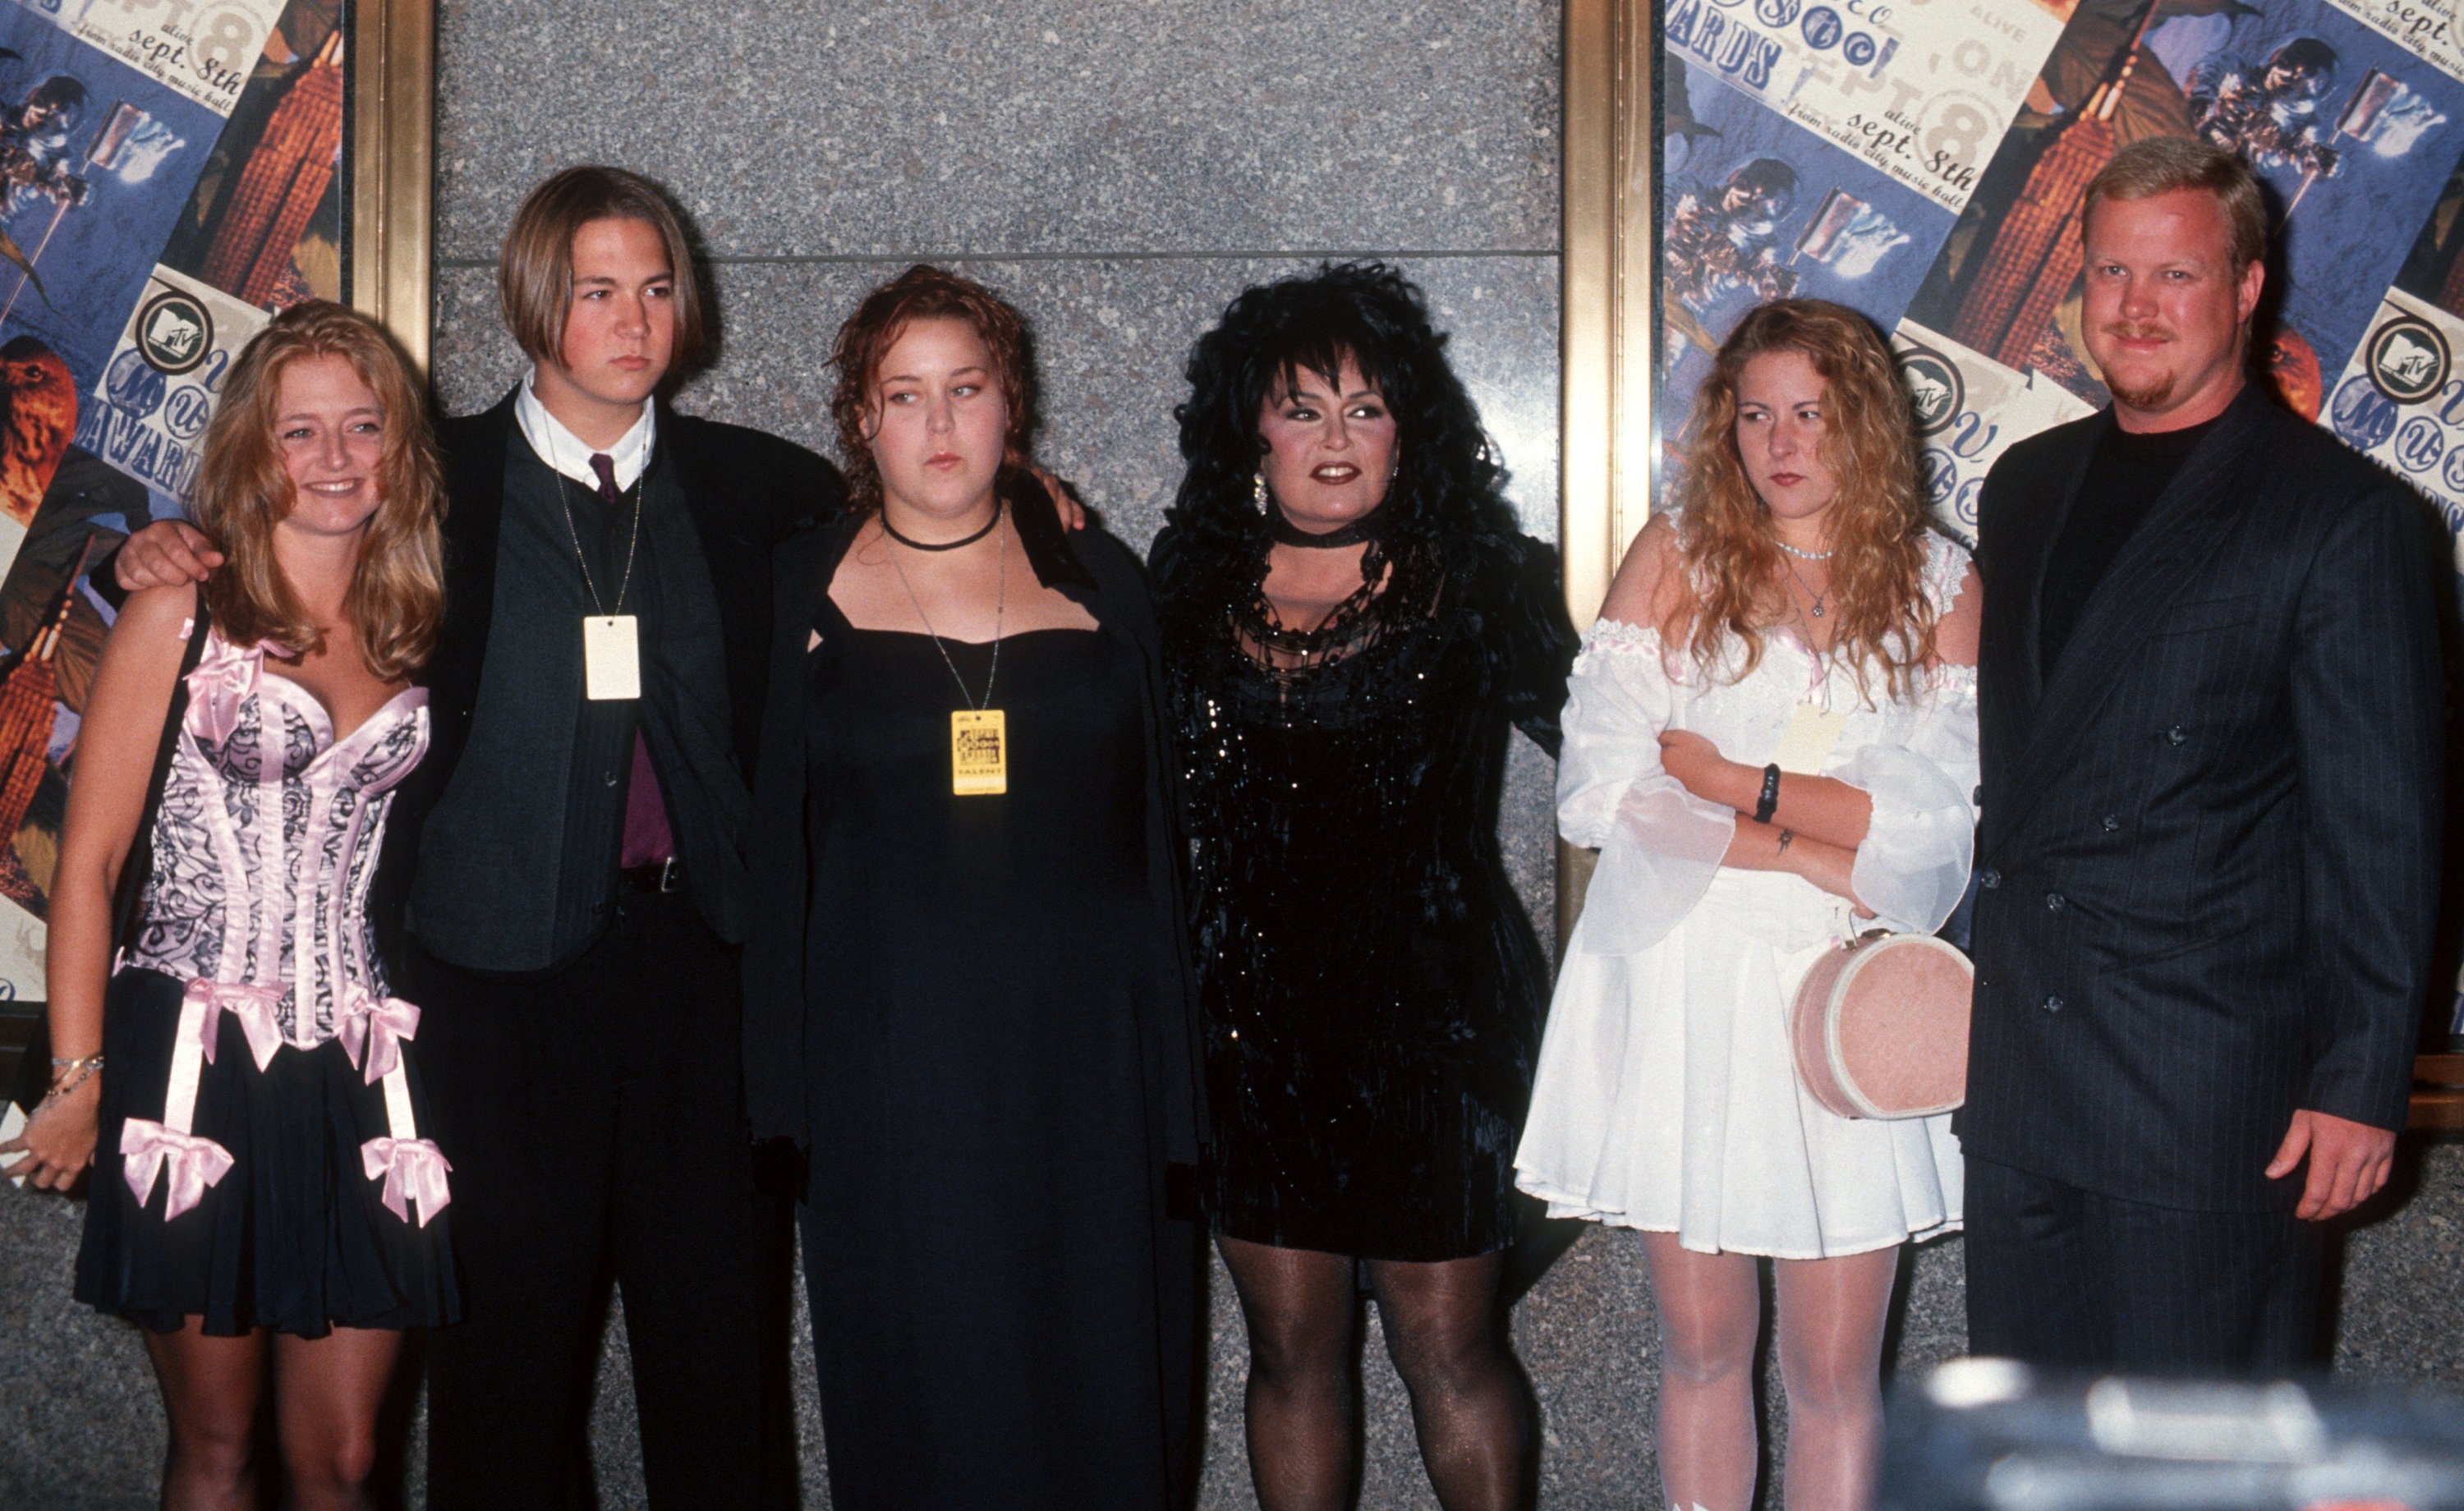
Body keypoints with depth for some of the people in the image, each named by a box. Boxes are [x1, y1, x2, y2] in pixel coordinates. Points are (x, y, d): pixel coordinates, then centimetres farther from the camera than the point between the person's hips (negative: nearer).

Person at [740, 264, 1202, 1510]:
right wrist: (783, 1098, 1)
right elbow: (775, 850, 6)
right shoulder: (802, 592, 5)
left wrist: (1169, 1081, 5)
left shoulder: (1100, 585, 8)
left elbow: (1154, 838, 9)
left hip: (1084, 1065, 1)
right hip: (891, 1069, -1)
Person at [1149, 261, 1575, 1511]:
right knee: (1290, 1349, 12)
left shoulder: (1478, 579, -3)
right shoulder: (1192, 582, 5)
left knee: (1449, 1350, 5)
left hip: (1431, 1016, -3)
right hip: (1253, 1020, 3)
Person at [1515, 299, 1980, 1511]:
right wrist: (1819, 852, -9)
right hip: (1680, 992, 0)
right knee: (1701, 1347, 7)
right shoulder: (1675, 557, 4)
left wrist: (1739, 786, -9)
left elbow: (1933, 823, -5)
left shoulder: (1940, 583, 5)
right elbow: (1597, 788, -7)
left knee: (1834, 1369, 3)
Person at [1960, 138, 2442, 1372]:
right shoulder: (2026, 486, 13)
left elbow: (2381, 826, -8)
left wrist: (2360, 1080, -11)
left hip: (2213, 1084, -6)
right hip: (2018, 1072, 6)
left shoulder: (2344, 517, -7)